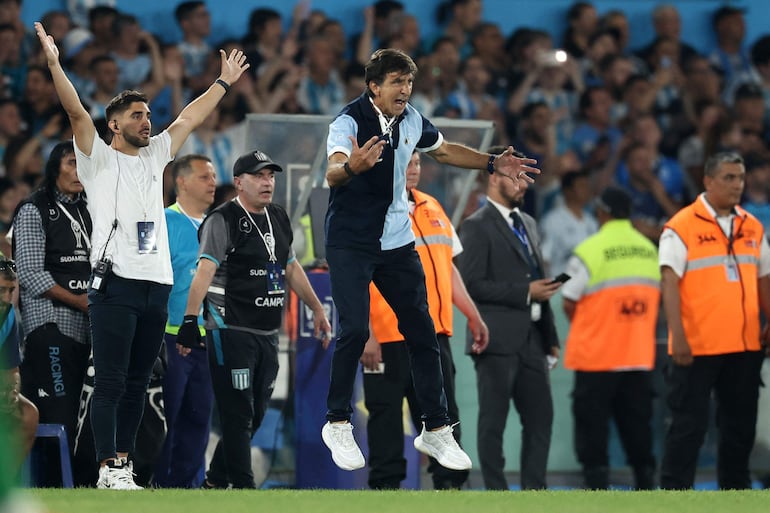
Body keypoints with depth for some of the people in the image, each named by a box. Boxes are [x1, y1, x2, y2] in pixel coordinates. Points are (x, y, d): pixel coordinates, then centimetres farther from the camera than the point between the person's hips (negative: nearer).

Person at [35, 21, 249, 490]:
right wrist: (54, 64, -21)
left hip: (157, 285, 6)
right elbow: (76, 111, -9)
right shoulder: (99, 158, 3)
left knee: (137, 384, 8)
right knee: (110, 383, -8)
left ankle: (124, 463, 13)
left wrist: (225, 83, 32)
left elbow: (191, 118, 28)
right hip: (115, 284, -6)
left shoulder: (155, 156, 20)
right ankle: (109, 468, -10)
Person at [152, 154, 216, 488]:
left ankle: (185, 483, 13)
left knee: (198, 416, 8)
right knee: (164, 417, -3)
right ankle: (156, 484, 1)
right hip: (173, 336, -6)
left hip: (209, 338, 6)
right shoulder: (164, 223, -6)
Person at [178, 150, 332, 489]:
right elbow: (205, 271, -22)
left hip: (268, 334, 8)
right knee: (238, 415, -7)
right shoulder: (222, 221, -11)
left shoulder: (279, 219, 14)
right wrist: (190, 320, -32)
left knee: (255, 414, 11)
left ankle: (216, 481, 22)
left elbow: (291, 268, 26)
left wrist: (317, 309, 27)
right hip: (231, 331, -8)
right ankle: (243, 487, -5)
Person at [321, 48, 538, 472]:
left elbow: (444, 150, 24)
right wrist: (351, 167, -58)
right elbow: (332, 174, -36)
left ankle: (435, 429, 14)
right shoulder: (349, 121, -18)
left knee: (422, 331, 4)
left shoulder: (411, 121, 2)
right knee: (354, 329, -17)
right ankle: (337, 424, 1)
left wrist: (492, 164, 16)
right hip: (351, 243, -6)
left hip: (397, 242, 6)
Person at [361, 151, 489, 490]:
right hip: (388, 338, -7)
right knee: (386, 416, -2)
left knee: (443, 412, 6)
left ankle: (449, 484, 9)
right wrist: (364, 335, -19)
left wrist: (472, 317, 19)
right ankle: (385, 486, 3)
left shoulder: (432, 208, 16)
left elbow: (448, 268, 23)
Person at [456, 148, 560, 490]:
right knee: (493, 420, -3)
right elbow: (471, 285, -16)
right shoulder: (477, 227, -7)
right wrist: (525, 292, -15)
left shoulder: (528, 224, 18)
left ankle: (534, 489, 12)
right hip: (498, 341, -8)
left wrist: (551, 338, 19)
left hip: (531, 339, 8)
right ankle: (496, 492, 0)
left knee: (540, 416, 6)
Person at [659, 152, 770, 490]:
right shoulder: (681, 227, -6)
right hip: (697, 347, -6)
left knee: (740, 425, 11)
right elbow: (669, 282, -12)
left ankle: (735, 488, 21)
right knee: (689, 425, -2)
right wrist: (677, 335, -19)